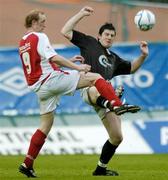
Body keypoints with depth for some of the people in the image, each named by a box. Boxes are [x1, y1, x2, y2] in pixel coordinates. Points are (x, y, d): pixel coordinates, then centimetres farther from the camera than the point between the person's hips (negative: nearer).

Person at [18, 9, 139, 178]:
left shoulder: (22, 43, 20)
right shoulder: (39, 37, -7)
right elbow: (53, 58, -19)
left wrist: (69, 61, 25)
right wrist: (77, 67, -15)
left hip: (38, 87, 8)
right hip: (51, 79, -8)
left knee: (46, 124, 13)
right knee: (95, 77, -6)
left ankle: (27, 164, 9)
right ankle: (117, 105, -23)